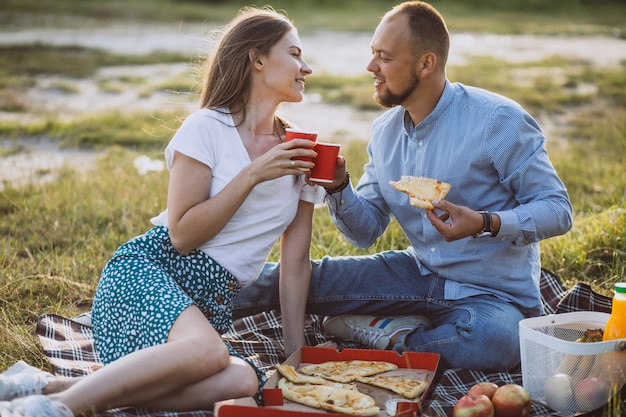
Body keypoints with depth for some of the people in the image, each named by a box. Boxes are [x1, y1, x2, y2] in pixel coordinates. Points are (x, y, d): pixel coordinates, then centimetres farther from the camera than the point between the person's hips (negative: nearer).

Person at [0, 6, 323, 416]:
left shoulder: (300, 153, 12)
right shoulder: (208, 127, -3)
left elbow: (296, 258, 11)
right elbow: (183, 235, -9)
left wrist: (295, 352, 6)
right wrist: (251, 175, -15)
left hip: (211, 304, 5)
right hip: (148, 269, -5)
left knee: (243, 382, -29)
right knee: (207, 351, -37)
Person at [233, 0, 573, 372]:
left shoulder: (498, 120, -15)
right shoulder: (386, 131, 4)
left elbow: (557, 209, -12)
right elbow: (366, 233, 7)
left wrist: (485, 223, -29)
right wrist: (338, 186, -12)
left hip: (494, 293, -4)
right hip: (417, 273, 4)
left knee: (495, 339, -38)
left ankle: (385, 334, -15)